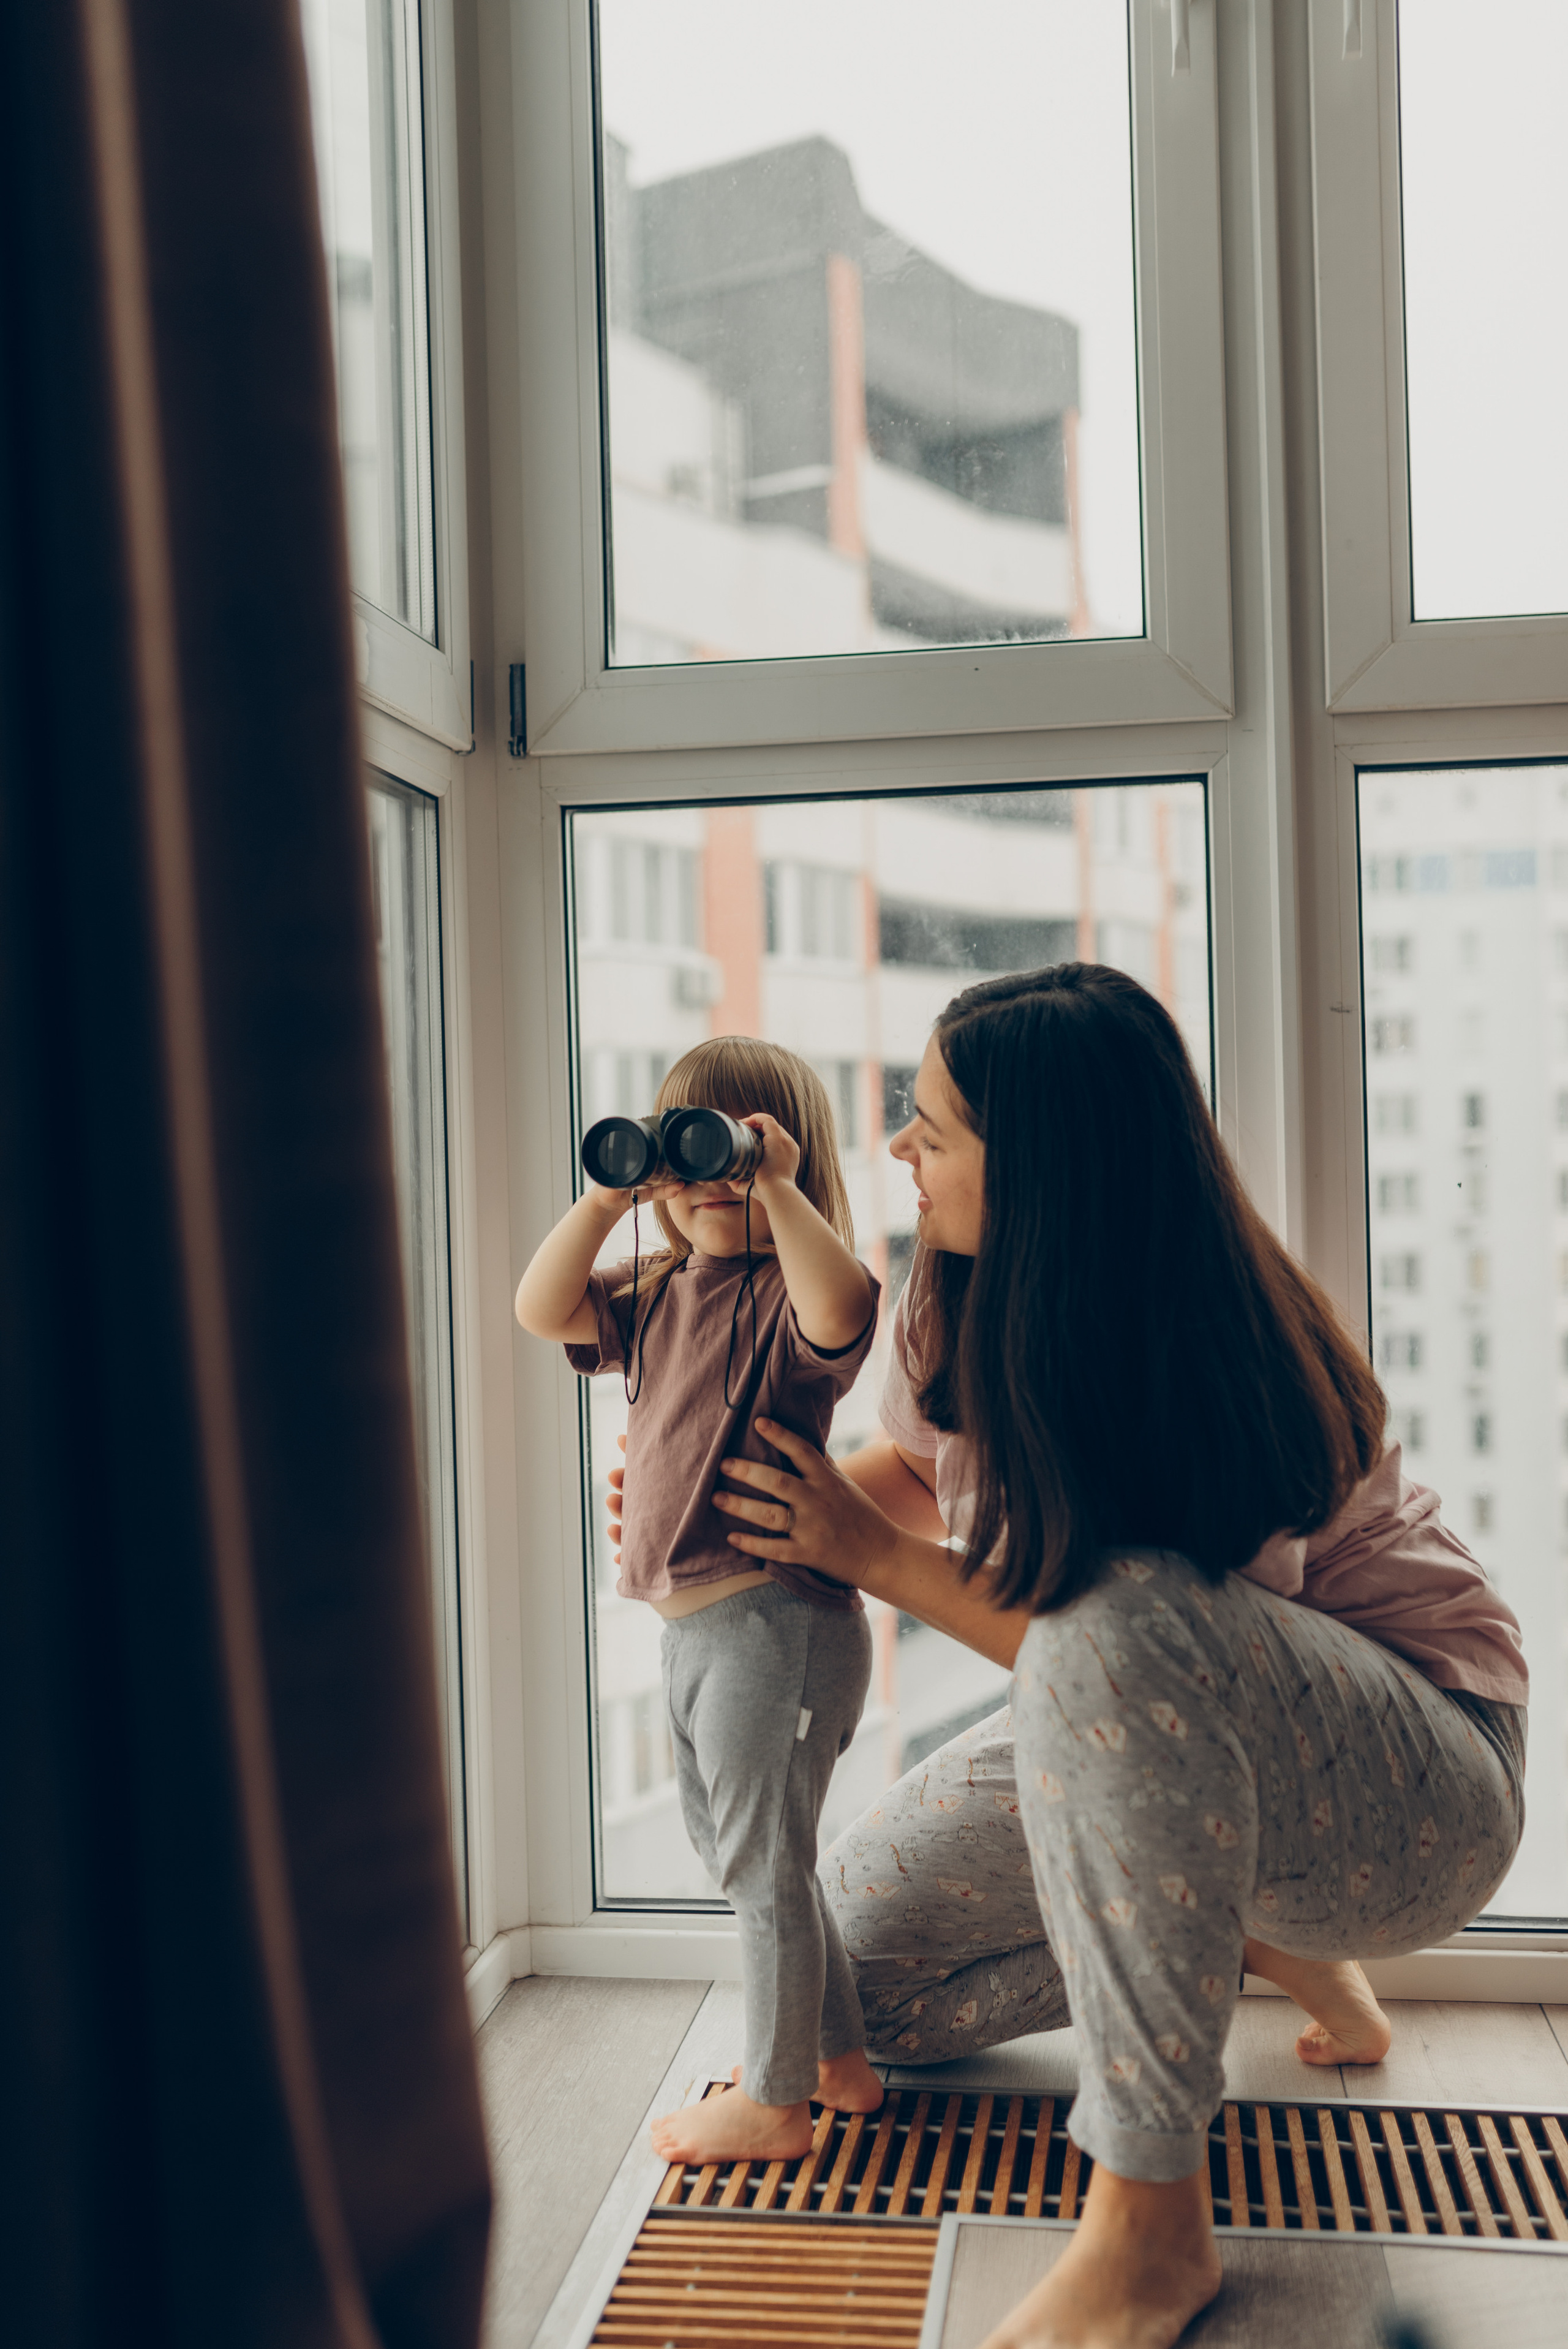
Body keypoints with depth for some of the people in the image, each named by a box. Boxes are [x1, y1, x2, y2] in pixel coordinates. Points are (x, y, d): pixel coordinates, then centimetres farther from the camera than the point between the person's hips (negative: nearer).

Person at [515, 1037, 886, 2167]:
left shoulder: (788, 1291, -13)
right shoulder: (660, 1296, 11)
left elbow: (841, 1316, -36)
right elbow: (544, 1309, 1)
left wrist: (778, 1189, -33)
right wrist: (607, 1195, -8)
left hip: (773, 1618, -9)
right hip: (688, 1622, 9)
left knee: (762, 1861, 4)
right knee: (732, 1850, 21)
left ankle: (773, 2104, 22)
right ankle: (841, 2054, 38)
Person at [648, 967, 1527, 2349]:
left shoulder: (1222, 1371, -30)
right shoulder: (968, 1303, -7)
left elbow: (1118, 1636, -25)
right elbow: (917, 1467, 12)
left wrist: (867, 1552, -23)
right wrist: (727, 1500, -4)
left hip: (1420, 1786, -8)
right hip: (1175, 1753, 8)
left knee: (1114, 1626, -40)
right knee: (858, 1963, 1)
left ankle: (1150, 2230, -27)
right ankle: (1262, 1940, 14)